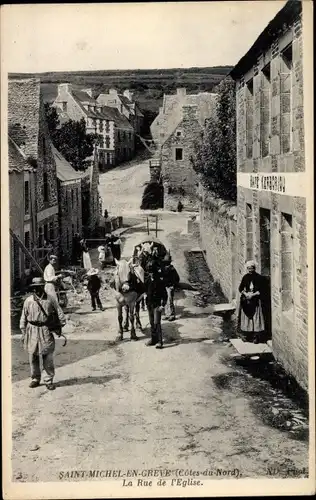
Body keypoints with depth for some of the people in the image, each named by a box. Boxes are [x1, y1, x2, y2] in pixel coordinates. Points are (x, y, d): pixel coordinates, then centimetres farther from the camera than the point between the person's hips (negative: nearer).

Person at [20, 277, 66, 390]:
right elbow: (23, 318, 7)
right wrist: (23, 333, 5)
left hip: (46, 331, -1)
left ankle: (49, 380, 9)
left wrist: (60, 326, 6)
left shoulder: (49, 300, -1)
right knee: (33, 357, 7)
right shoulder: (28, 301, 1)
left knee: (48, 357, -1)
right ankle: (35, 379, 21)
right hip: (32, 330, 1)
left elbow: (59, 313, 8)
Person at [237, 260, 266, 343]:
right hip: (246, 300, 3)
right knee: (246, 318, 4)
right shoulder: (245, 277, 4)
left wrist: (253, 294, -16)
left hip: (256, 301, -3)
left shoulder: (259, 277, -4)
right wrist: (245, 293, -12)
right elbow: (240, 288, 7)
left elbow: (261, 290, -5)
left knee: (256, 318, -3)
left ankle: (256, 337, 0)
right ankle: (246, 336, 11)